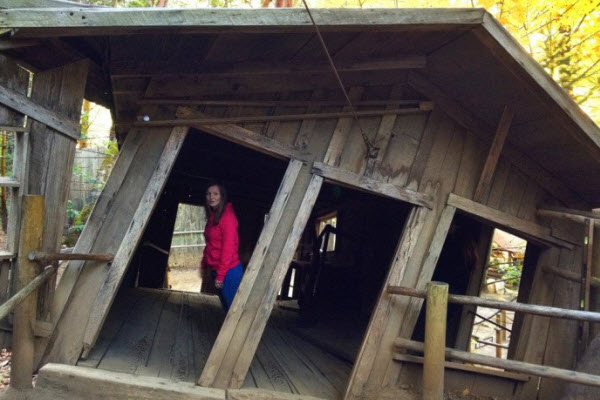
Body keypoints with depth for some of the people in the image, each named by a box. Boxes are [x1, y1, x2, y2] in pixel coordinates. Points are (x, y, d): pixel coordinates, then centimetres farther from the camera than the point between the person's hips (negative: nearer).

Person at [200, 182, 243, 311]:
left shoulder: (227, 216, -14)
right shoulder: (212, 216, 12)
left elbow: (229, 247, -17)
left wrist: (220, 275, -17)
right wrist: (204, 265, 16)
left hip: (229, 271, -8)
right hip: (215, 270, 8)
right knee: (227, 307, 14)